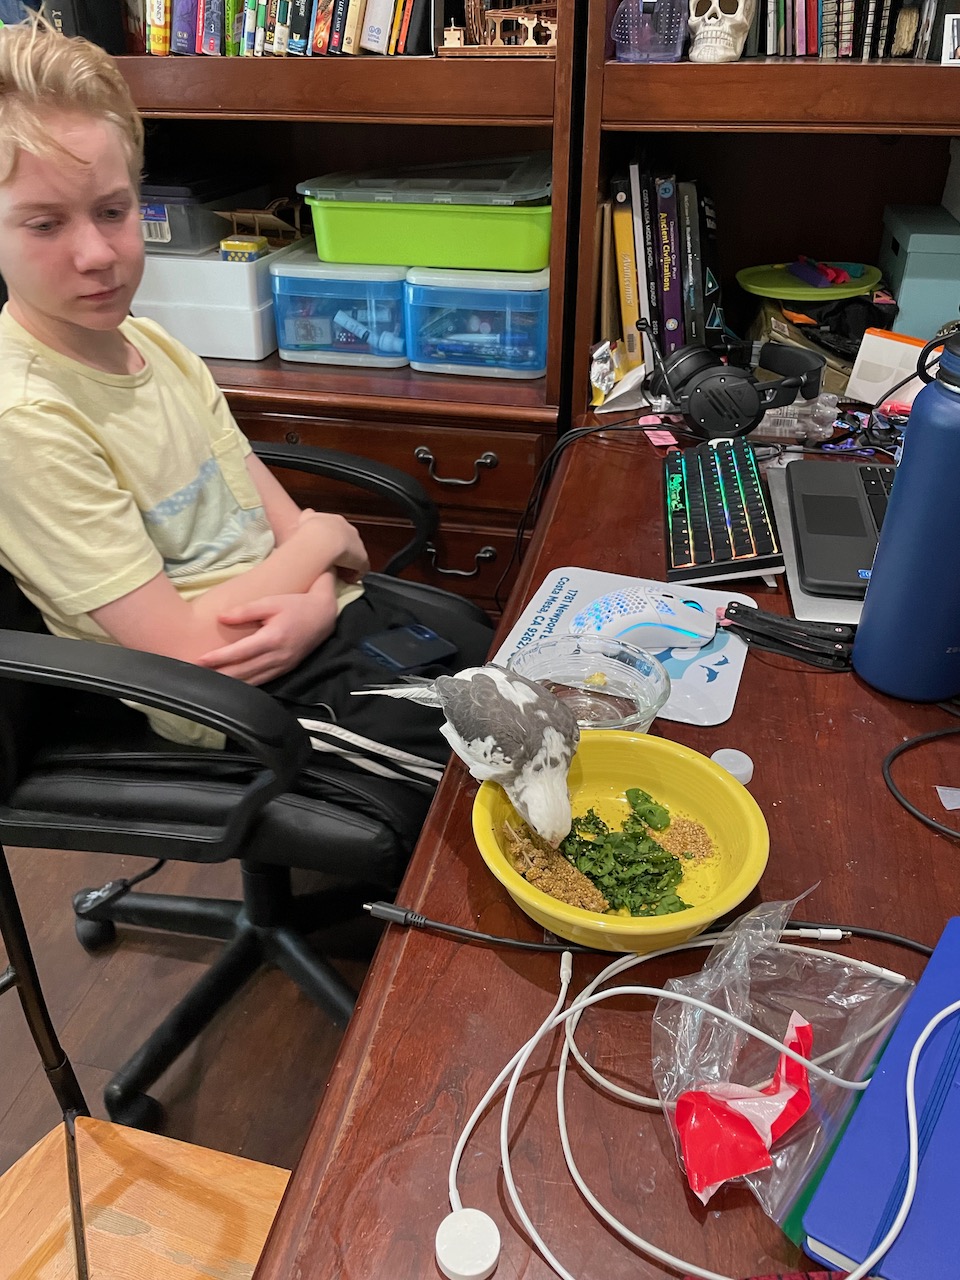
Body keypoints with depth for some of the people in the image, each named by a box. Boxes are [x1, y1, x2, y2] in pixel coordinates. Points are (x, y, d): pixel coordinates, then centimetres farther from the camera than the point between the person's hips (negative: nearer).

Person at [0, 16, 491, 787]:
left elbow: (281, 518, 4)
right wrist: (322, 539, -10)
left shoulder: (151, 341, 2)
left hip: (328, 614, 7)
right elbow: (187, 654, -22)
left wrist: (314, 601, -18)